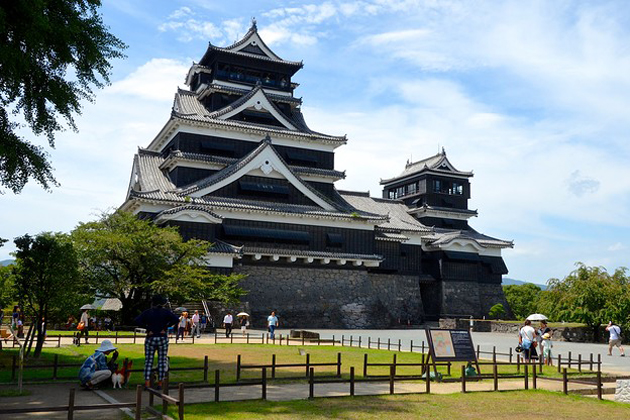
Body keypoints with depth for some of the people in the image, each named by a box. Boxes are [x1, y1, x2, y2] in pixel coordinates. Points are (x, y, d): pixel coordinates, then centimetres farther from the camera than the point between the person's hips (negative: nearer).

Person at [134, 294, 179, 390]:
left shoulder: (147, 312, 0)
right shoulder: (165, 312, -2)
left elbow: (137, 321, -11)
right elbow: (176, 319, -14)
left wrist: (147, 327, -5)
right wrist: (166, 327, -6)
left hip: (150, 339, 0)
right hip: (162, 339, 0)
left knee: (148, 361, 3)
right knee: (162, 360, 6)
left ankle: (147, 383, -3)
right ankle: (160, 383, 8)